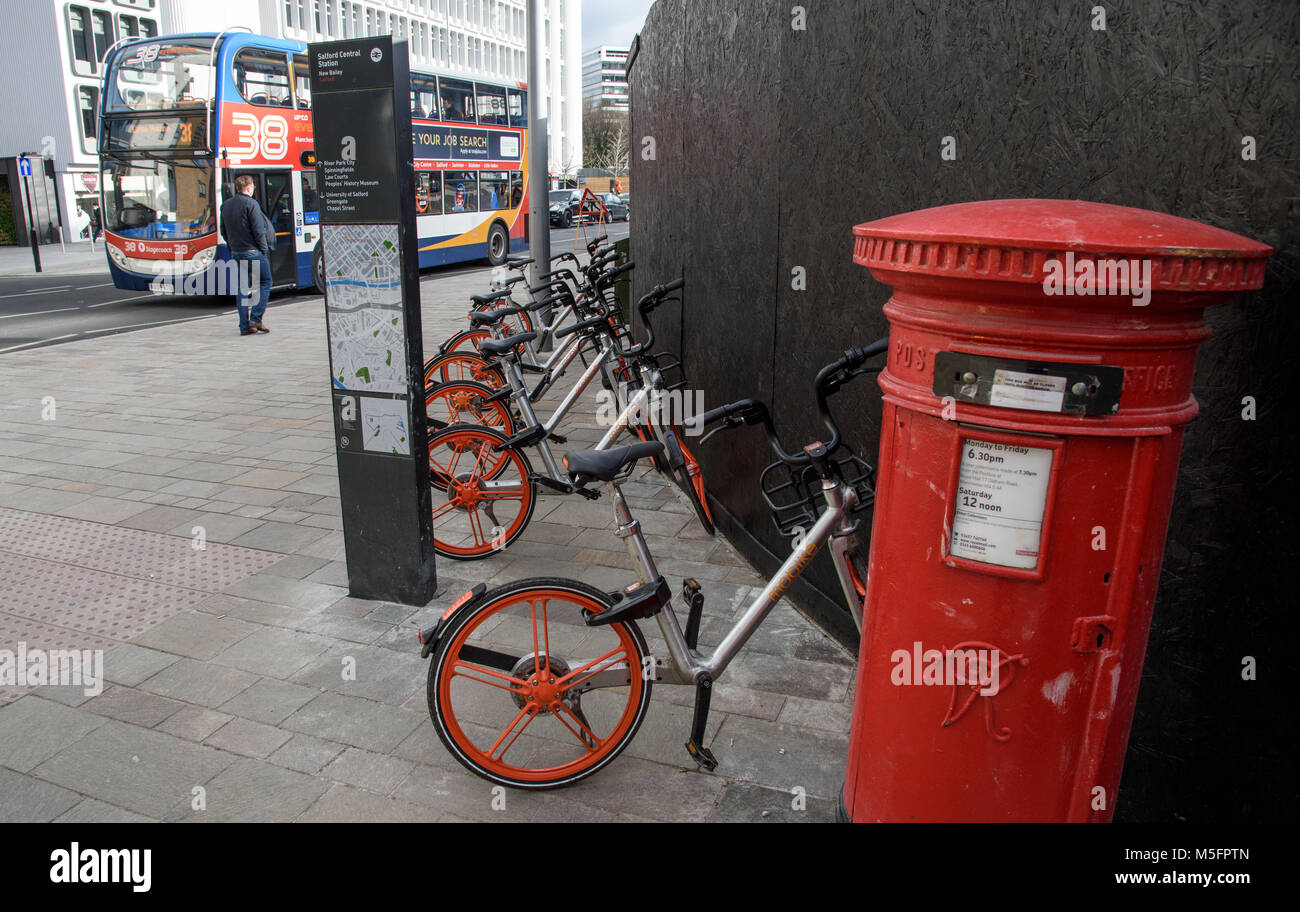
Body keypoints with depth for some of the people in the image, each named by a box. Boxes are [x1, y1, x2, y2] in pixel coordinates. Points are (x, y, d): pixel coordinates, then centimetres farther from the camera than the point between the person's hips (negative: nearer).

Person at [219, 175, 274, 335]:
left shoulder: (225, 205, 11)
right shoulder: (251, 204, -11)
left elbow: (224, 232, 15)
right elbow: (259, 230, -15)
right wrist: (264, 249, -5)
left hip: (236, 253, 7)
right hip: (253, 252, -7)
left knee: (242, 288, 10)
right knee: (265, 282, 8)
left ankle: (245, 326, 8)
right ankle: (256, 318, -4)